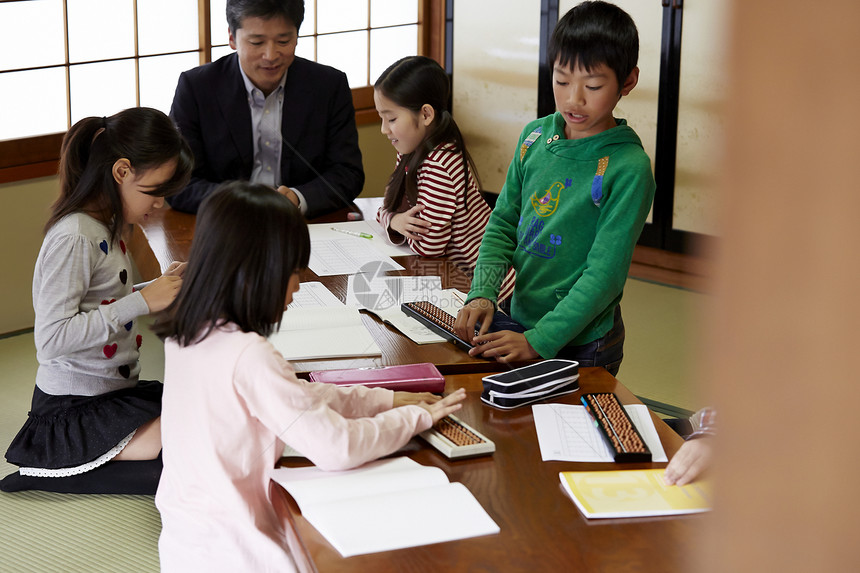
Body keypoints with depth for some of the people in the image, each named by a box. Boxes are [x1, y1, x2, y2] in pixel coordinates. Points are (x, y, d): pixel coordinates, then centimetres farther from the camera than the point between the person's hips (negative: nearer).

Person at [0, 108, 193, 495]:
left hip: (117, 391, 10)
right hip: (73, 412, -10)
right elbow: (51, 339, -25)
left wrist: (163, 288, 4)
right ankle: (57, 468, -8)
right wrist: (142, 301, -23)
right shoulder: (73, 237, -19)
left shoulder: (108, 226, 10)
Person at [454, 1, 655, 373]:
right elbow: (503, 223, 5)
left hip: (581, 345, -5)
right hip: (520, 321, 5)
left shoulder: (629, 168, -17)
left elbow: (605, 273, -20)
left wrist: (539, 341, -26)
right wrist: (482, 294, -11)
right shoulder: (536, 136, 1)